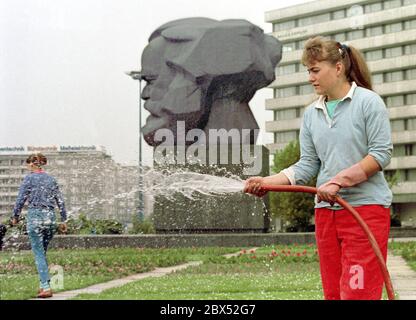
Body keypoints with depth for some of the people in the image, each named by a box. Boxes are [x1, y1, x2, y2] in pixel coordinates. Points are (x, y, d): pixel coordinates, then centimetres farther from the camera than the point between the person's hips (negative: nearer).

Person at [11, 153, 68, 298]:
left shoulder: (29, 178, -2)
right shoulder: (51, 179, 11)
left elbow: (21, 199, -4)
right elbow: (60, 201, 10)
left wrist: (15, 217, 9)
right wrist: (63, 220, 16)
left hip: (35, 216, -5)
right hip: (50, 217, 5)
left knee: (39, 254, -3)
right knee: (42, 252, 17)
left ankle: (46, 287, -10)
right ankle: (44, 285, 16)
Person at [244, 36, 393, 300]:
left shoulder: (368, 102, -5)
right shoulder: (311, 113, 12)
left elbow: (382, 153, -11)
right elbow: (308, 164, 8)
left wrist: (338, 181, -18)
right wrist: (267, 182, -7)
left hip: (366, 208, -6)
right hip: (326, 210, 6)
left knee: (358, 292, -11)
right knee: (333, 292, 9)